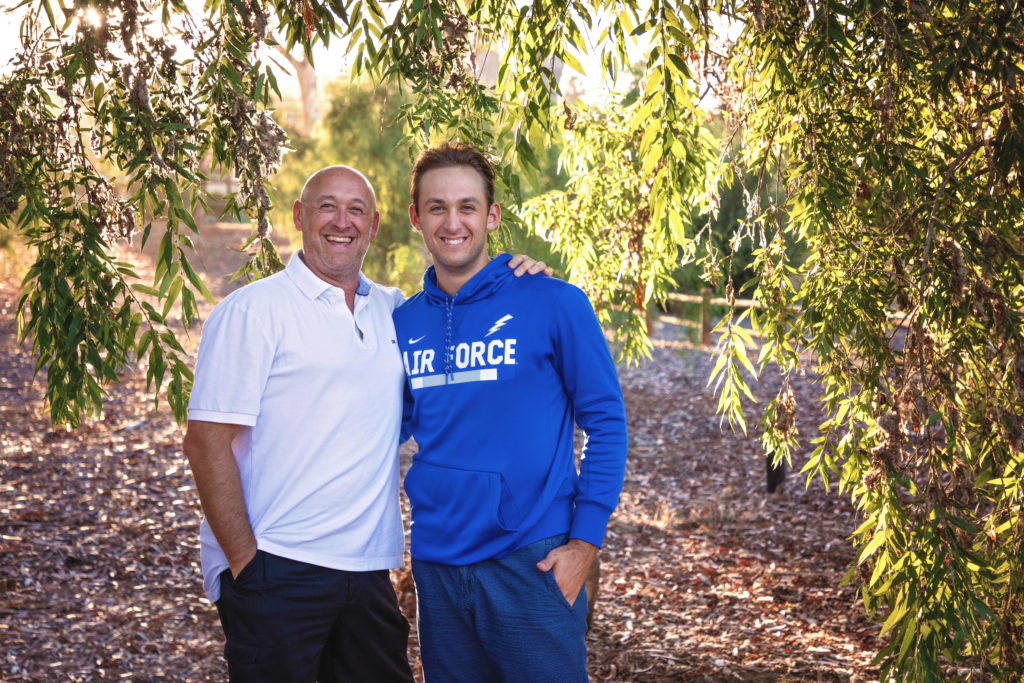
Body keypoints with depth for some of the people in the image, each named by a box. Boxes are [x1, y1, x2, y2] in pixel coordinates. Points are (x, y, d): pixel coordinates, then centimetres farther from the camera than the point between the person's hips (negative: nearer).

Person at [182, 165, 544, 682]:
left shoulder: (392, 310, 11)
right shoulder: (253, 310, -5)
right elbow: (207, 443, -9)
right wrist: (244, 562, -15)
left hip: (366, 572, 6)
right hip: (277, 572, -5)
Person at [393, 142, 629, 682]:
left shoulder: (554, 303, -7)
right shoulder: (404, 323, 7)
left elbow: (605, 421, -5)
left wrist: (585, 541, -11)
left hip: (532, 561, -4)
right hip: (437, 565, 4)